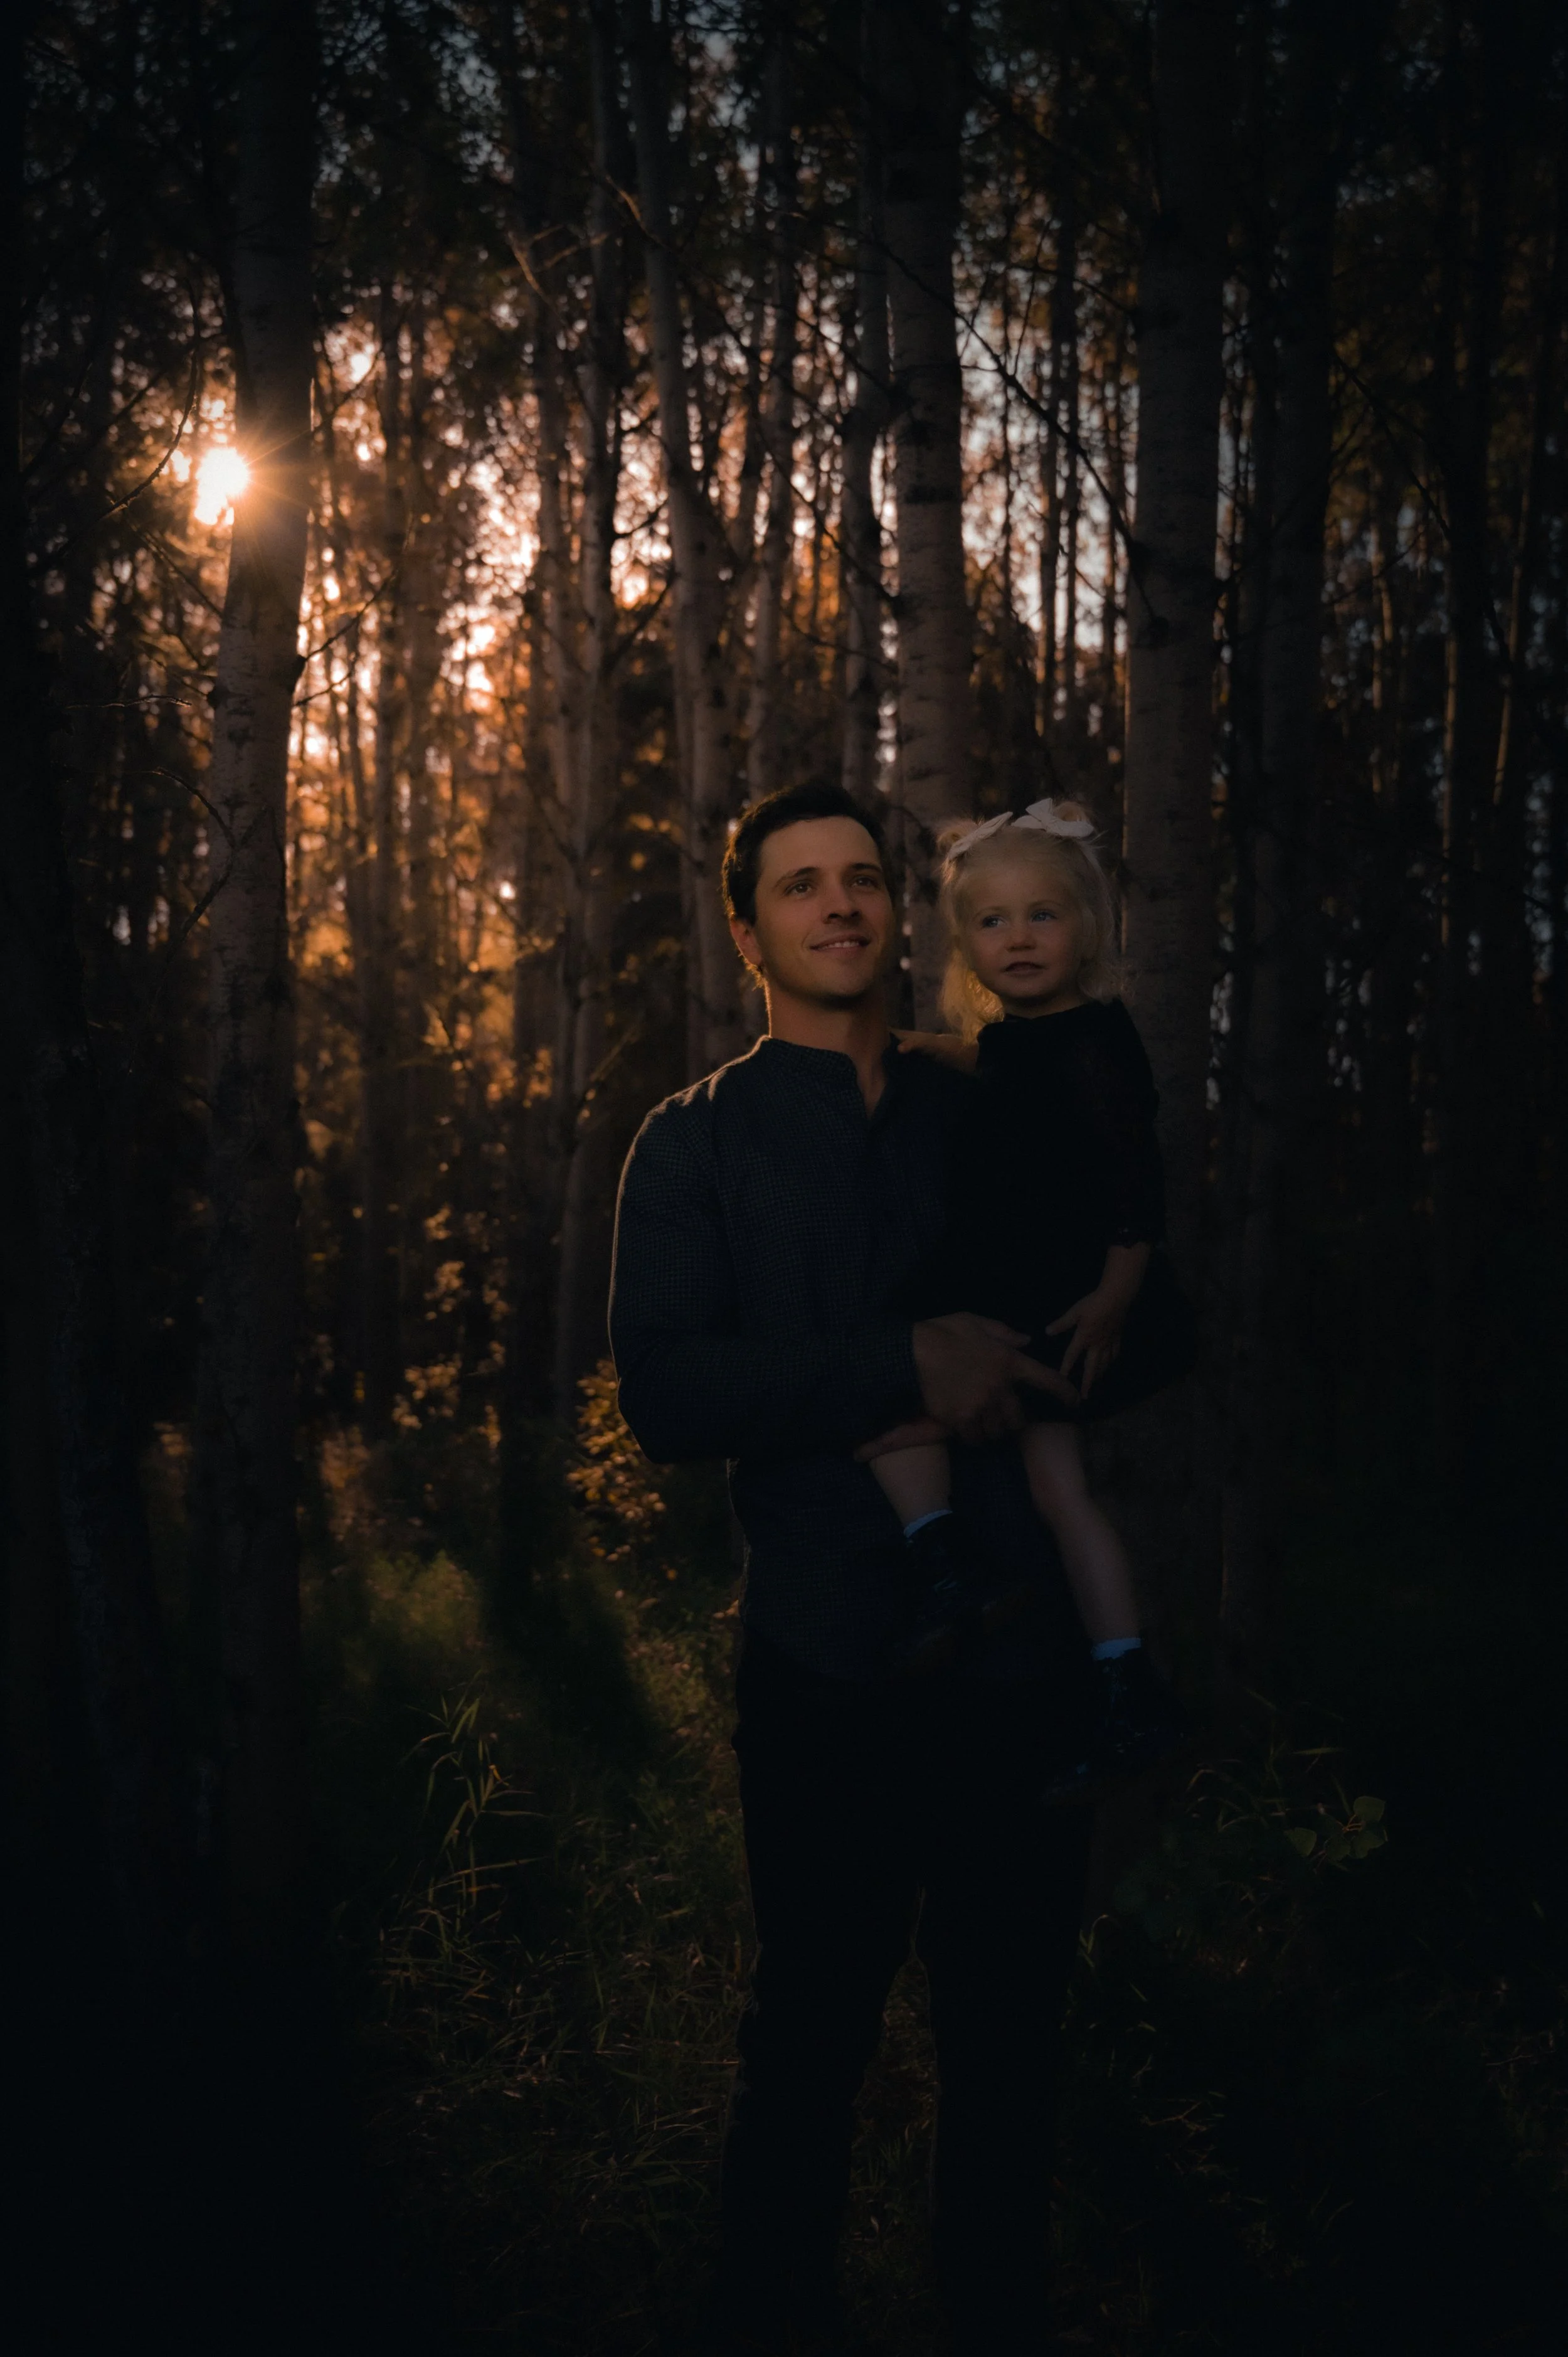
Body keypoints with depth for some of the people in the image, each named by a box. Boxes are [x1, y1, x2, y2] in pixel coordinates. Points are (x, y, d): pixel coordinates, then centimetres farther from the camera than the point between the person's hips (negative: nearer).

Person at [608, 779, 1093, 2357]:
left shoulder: (981, 1119, 14)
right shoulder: (698, 1143, 4)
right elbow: (667, 1393, -11)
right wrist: (904, 1368, -21)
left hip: (1018, 1640, 3)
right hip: (831, 1660, -3)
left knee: (1011, 2021, 12)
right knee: (815, 2029, 6)